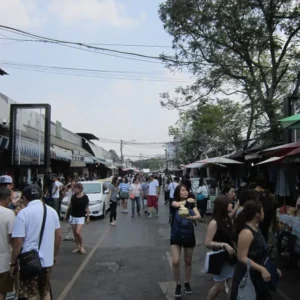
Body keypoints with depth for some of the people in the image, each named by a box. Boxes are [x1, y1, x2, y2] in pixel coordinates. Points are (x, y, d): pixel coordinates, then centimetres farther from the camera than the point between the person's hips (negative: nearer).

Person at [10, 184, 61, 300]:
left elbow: (18, 242, -15)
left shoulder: (23, 213, -14)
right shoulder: (52, 211, 2)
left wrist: (13, 263, -3)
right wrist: (54, 256, 19)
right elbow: (58, 236, 7)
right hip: (47, 260, 5)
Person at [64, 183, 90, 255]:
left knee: (78, 232, -15)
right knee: (74, 233, 8)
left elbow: (87, 208, -3)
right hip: (72, 216, 4)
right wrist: (66, 214, 14)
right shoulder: (73, 196, 0)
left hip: (81, 217, -4)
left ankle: (81, 246, 8)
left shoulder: (85, 197, -10)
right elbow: (70, 206, 11)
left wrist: (88, 217, -3)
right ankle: (78, 247, 22)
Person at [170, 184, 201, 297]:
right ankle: (178, 284, 14)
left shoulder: (191, 204, -2)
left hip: (189, 235, 2)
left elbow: (199, 216, -15)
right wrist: (187, 200, -16)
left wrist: (191, 217, -37)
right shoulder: (174, 202, -7)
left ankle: (187, 283, 34)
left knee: (188, 261, 13)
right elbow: (177, 205, -31)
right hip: (176, 236, -2)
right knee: (175, 262, -8)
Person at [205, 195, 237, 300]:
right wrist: (224, 245, -28)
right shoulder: (214, 223, -20)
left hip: (230, 257, 6)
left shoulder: (227, 219, 2)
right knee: (220, 286, 9)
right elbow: (207, 243, -21)